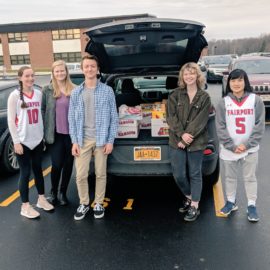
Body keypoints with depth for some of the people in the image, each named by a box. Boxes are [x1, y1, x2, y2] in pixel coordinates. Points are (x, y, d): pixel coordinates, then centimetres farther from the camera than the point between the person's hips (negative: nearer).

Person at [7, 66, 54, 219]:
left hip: (37, 140, 4)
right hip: (23, 141, -4)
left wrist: (43, 136, 10)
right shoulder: (15, 95, -8)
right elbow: (11, 121, -9)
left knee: (38, 170, 15)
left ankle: (42, 199, 30)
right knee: (25, 173, 2)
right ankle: (25, 206, 15)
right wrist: (16, 141, -13)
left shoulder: (38, 94, 4)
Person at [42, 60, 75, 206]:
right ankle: (53, 192, 25)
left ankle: (63, 192, 28)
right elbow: (42, 110, 3)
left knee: (68, 164, 10)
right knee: (57, 164, 0)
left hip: (71, 133, 1)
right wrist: (45, 131, -2)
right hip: (55, 134, -1)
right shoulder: (47, 90, 1)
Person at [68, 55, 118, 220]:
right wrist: (74, 141, -2)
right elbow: (72, 118, 5)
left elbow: (114, 118, -1)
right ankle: (84, 204, 23)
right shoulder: (76, 93, 5)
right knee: (81, 175, 4)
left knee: (101, 174, 9)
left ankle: (98, 203, 26)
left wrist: (110, 140, -6)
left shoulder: (107, 91, -1)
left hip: (101, 140, -1)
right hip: (83, 140, 2)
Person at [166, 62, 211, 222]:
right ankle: (189, 197, 32)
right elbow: (171, 116, -3)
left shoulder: (204, 97, 1)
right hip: (177, 141, 2)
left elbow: (200, 121, -8)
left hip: (196, 143, -2)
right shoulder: (176, 95, 6)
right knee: (178, 175, 6)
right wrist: (182, 134, -16)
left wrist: (187, 138, -15)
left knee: (195, 174, 7)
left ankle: (194, 207, 17)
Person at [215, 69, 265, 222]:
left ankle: (252, 206, 23)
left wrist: (247, 145, -11)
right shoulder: (224, 102, 0)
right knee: (230, 177, 14)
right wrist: (232, 146, -10)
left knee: (250, 177, 8)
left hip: (250, 149, -1)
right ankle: (231, 202, 32)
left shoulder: (256, 100, -2)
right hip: (228, 150, 1)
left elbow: (260, 125, -4)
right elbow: (220, 127, -3)